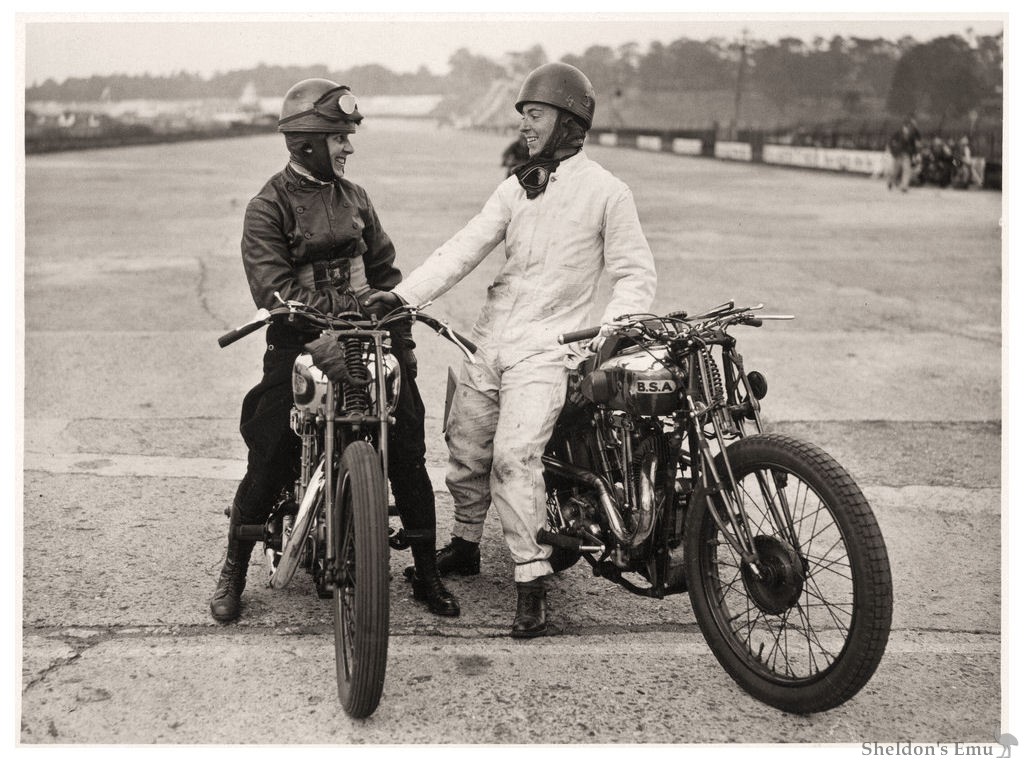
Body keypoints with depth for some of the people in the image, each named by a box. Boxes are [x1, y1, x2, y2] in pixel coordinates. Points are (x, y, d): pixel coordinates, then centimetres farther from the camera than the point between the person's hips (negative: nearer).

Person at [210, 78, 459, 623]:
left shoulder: (354, 197, 15)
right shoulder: (268, 207, -3)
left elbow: (384, 268, 19)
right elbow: (272, 289, -14)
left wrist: (402, 337, 13)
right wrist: (336, 317, -23)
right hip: (298, 347, -4)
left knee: (408, 455, -1)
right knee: (268, 465, -4)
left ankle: (427, 574, 10)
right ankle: (232, 573, 17)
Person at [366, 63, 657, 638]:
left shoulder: (607, 192, -2)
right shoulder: (514, 190, 13)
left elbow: (636, 273, 0)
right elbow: (464, 249, 4)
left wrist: (613, 327, -17)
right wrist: (403, 293, -9)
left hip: (546, 347, -6)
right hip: (489, 340, 6)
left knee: (514, 457, -20)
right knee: (465, 447, 11)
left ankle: (533, 580, -12)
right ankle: (465, 545, 34)